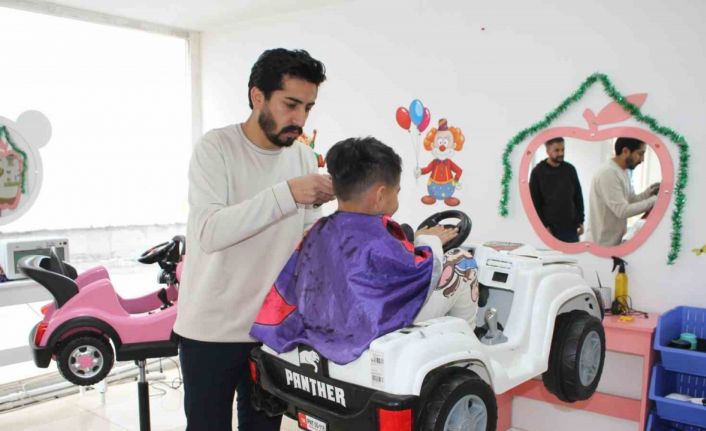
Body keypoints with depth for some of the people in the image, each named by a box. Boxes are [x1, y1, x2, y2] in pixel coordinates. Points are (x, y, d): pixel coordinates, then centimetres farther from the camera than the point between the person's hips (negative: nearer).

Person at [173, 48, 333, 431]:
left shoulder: (303, 157, 3)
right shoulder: (216, 148, -12)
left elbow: (308, 238, 7)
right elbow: (210, 232, -25)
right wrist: (287, 193, -31)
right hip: (211, 329, -4)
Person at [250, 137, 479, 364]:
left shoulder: (317, 232, -2)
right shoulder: (376, 241, -27)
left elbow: (287, 290, 5)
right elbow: (422, 276, -15)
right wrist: (430, 242, 1)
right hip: (383, 332, -8)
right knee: (462, 262, 1)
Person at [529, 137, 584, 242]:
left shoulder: (570, 169, 7)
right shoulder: (537, 172, -5)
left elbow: (578, 197, 12)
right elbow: (535, 203, -6)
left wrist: (580, 221, 7)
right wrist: (543, 226, -12)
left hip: (571, 226, 4)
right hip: (550, 228, -4)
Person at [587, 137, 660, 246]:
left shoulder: (623, 171, 9)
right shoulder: (607, 173, -23)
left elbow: (631, 200, 15)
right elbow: (622, 211, -26)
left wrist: (647, 193, -4)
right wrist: (654, 200, -20)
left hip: (615, 241, 10)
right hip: (602, 244, -10)